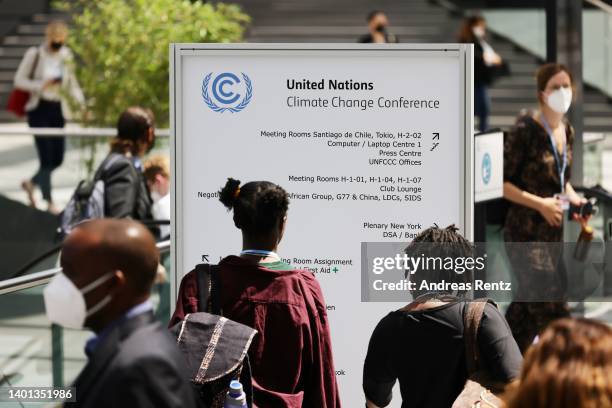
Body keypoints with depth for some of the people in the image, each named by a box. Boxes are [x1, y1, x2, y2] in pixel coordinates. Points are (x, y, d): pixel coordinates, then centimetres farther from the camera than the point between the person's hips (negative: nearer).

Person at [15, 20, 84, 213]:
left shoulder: (66, 56, 5)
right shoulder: (34, 54, -6)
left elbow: (72, 83, 11)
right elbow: (19, 80, -3)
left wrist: (82, 102, -5)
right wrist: (41, 85, -18)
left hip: (58, 109, 5)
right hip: (39, 108, -4)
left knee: (58, 159, 5)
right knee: (47, 157, -9)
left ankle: (31, 183, 32)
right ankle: (49, 201, 0)